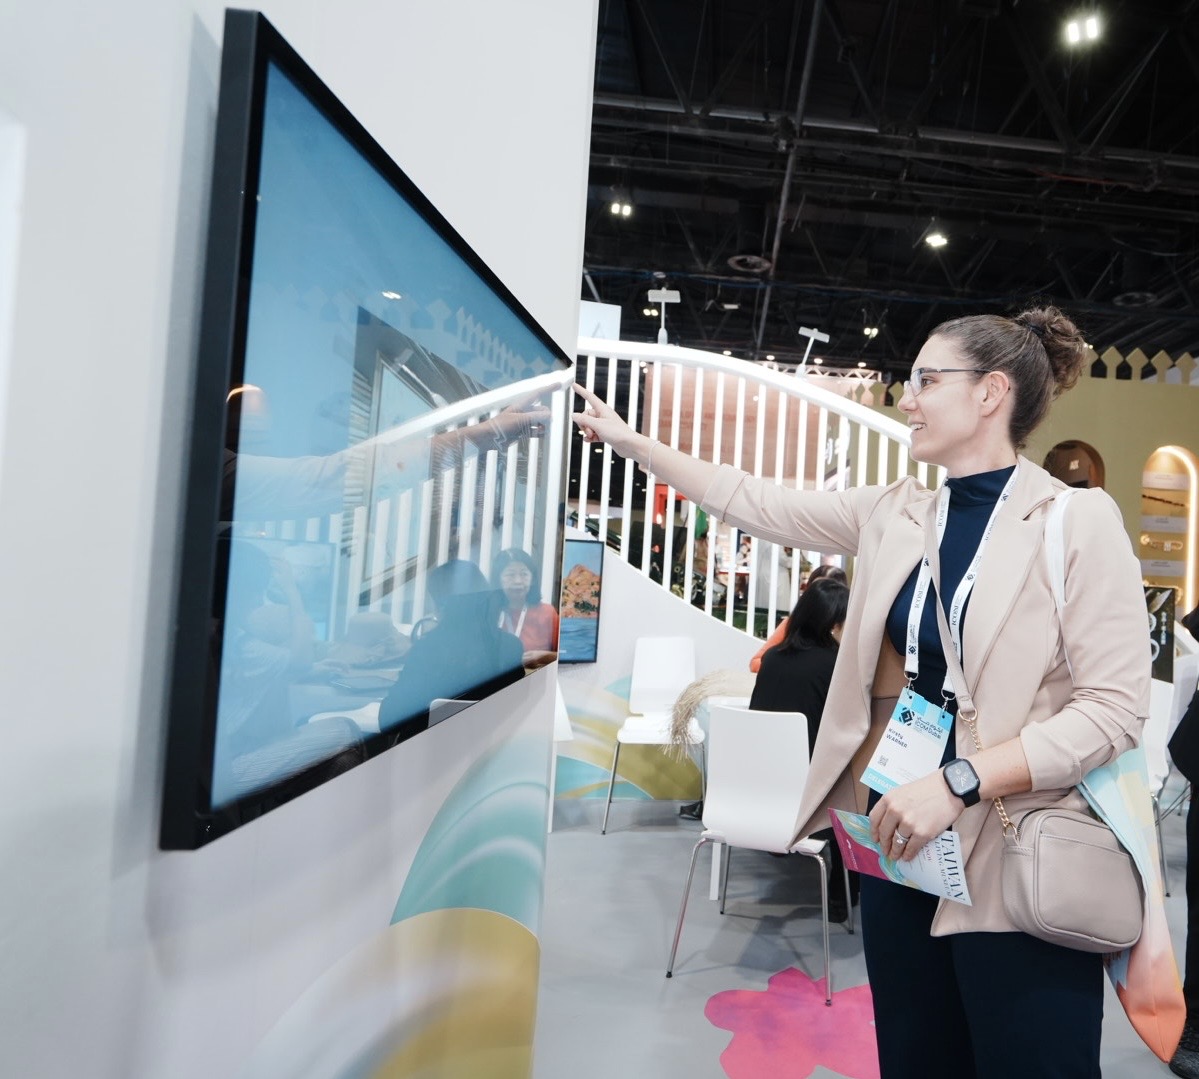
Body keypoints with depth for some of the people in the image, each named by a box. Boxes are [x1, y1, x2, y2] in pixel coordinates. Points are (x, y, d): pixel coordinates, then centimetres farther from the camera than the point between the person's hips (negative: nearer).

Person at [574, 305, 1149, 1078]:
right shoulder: (894, 514, 3)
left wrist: (958, 781, -23)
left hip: (1017, 863, -5)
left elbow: (1115, 706, -14)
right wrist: (629, 440, 9)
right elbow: (756, 502, 7)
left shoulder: (1077, 520, -11)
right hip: (901, 840, 5)